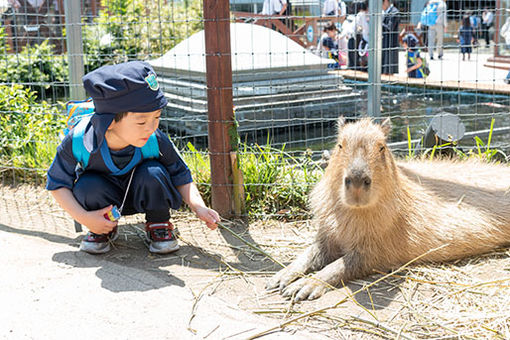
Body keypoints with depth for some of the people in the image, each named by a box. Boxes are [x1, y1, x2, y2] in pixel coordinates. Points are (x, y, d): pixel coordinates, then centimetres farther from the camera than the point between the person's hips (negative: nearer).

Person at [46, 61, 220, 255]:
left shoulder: (155, 141, -29)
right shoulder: (78, 141, -30)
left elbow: (180, 175, -13)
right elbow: (56, 183, -16)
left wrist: (198, 207, -29)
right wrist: (84, 218, -26)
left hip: (140, 194, 0)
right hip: (104, 197, 0)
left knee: (153, 173, -31)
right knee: (87, 187, -32)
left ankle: (159, 225, -3)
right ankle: (102, 230, 0)